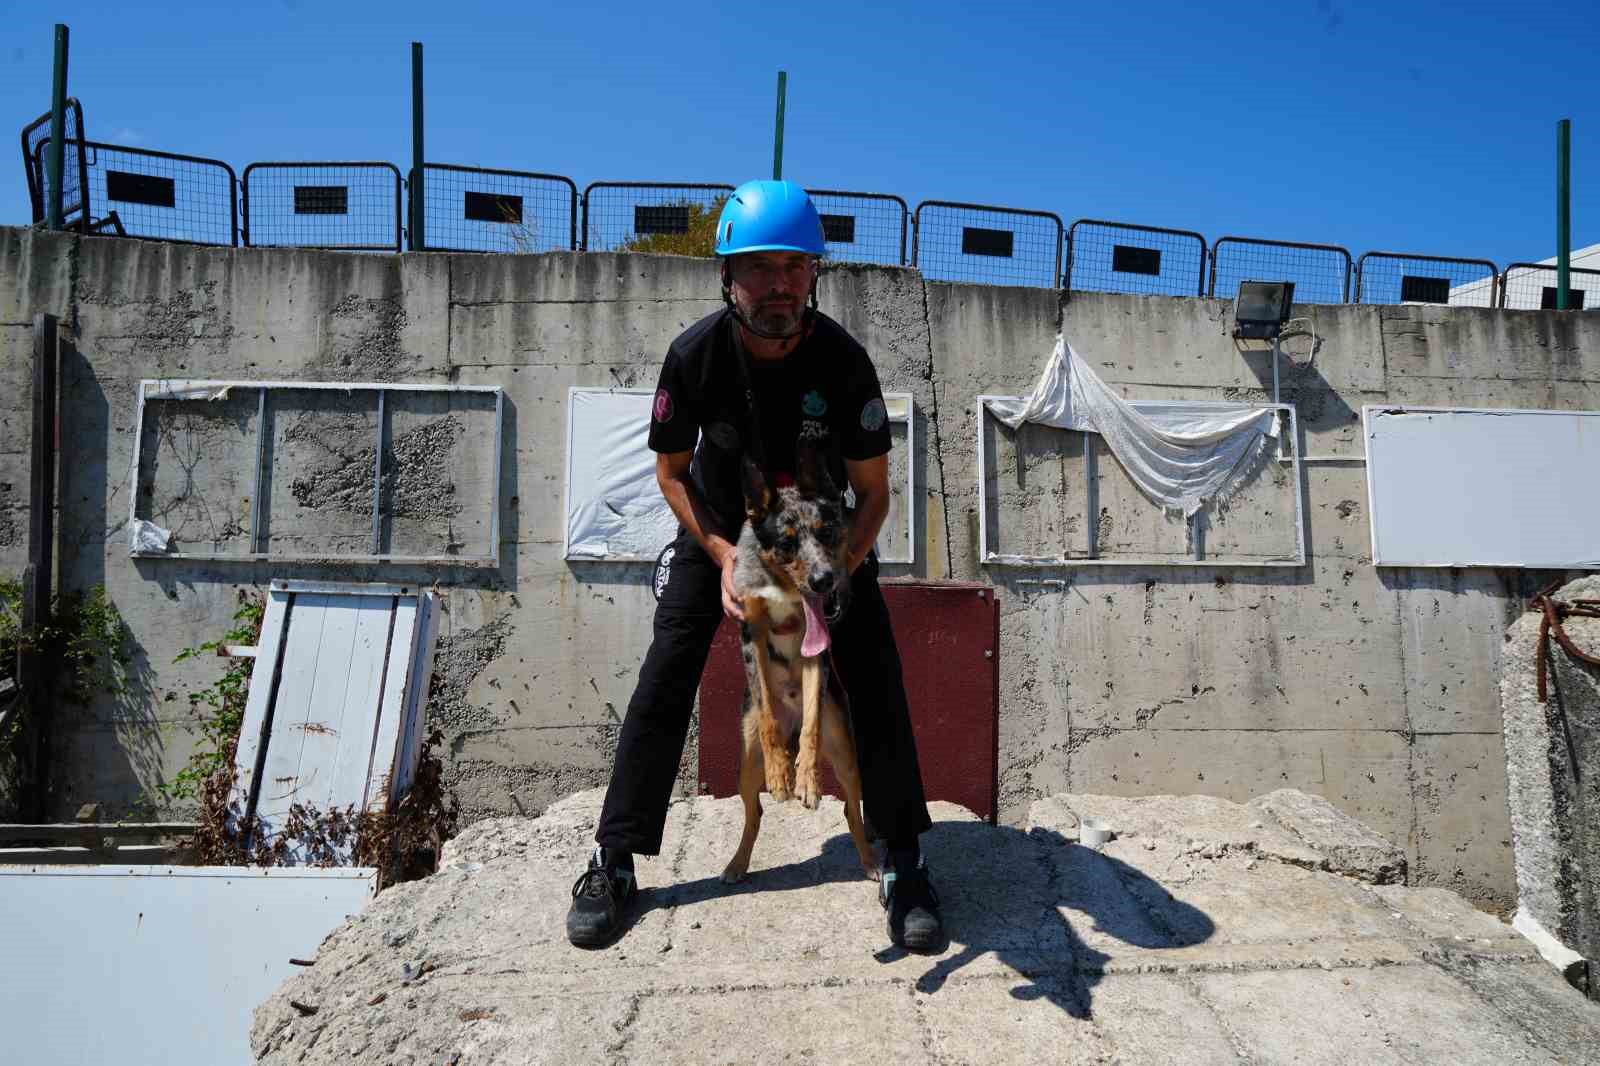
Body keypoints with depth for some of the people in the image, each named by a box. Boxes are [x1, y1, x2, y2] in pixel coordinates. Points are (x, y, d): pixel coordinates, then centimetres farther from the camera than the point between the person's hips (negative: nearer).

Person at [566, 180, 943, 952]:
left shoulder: (844, 360, -27)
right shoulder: (695, 355, -26)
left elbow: (873, 490, -18)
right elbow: (671, 471, -11)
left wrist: (838, 571, -33)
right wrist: (723, 556, -24)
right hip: (720, 527, 0)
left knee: (876, 683, -10)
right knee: (665, 679, -8)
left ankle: (903, 866, 4)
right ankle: (613, 864, 4)